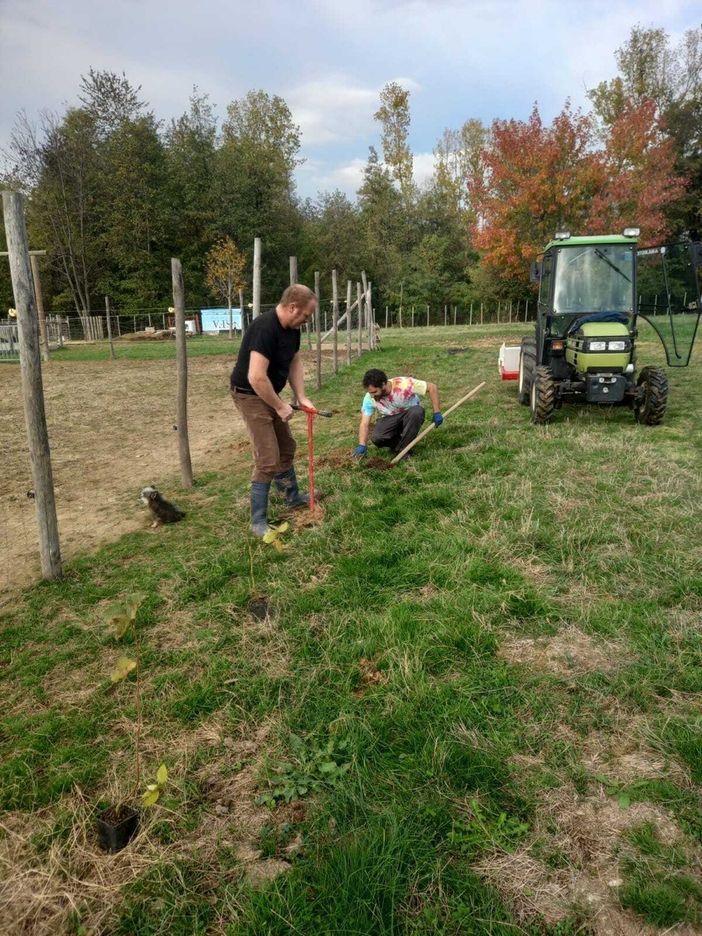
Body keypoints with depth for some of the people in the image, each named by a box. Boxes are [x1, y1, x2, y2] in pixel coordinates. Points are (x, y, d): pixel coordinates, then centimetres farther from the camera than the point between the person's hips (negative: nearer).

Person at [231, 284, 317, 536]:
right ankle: (258, 521, 2)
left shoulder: (292, 328, 0)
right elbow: (256, 377, -35)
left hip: (269, 395, 10)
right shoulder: (264, 328, -30)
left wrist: (301, 397, 0)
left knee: (286, 448, 21)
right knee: (268, 460, -9)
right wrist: (280, 406, -23)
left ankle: (292, 497, 41)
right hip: (250, 395, -9)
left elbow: (294, 362, 11)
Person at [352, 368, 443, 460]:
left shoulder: (404, 384, -30)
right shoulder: (370, 398, -20)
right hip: (390, 418, 1)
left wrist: (437, 413, -24)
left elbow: (432, 387, -21)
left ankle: (402, 450, -20)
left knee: (417, 411, -37)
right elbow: (364, 424, -18)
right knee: (377, 438, -28)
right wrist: (362, 446, -32)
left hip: (411, 414, -1)